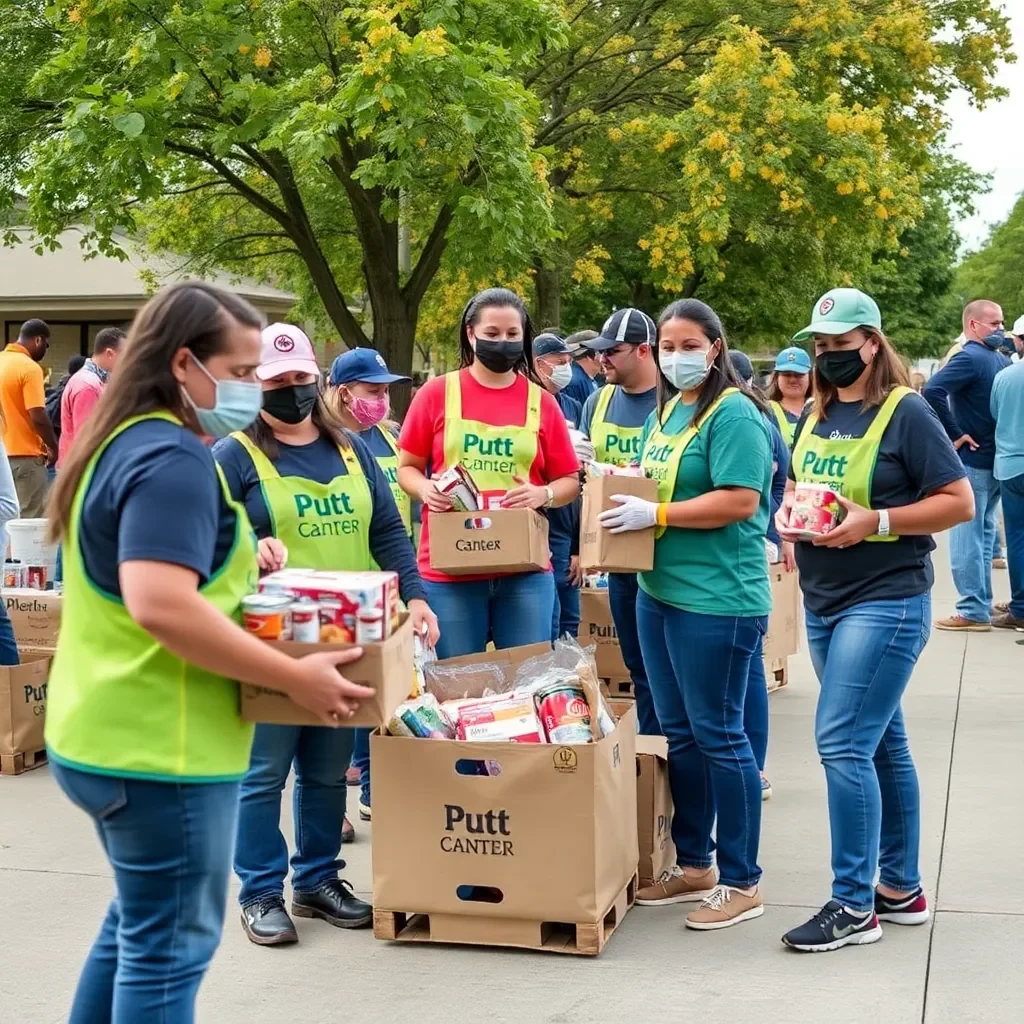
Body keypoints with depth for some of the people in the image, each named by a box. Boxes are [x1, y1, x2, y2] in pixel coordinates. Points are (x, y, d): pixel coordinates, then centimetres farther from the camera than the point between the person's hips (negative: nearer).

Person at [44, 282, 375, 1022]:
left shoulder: (125, 444, 12)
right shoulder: (173, 459, -20)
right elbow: (160, 605, -31)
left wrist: (233, 564, 21)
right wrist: (295, 677, -26)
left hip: (107, 732, 10)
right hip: (157, 744, -10)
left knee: (138, 923, 22)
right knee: (171, 944, 1)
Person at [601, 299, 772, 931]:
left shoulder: (733, 413, -12)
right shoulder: (665, 411, 14)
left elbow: (739, 500, -21)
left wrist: (654, 514, -19)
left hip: (717, 599, -9)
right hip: (660, 590, 9)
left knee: (718, 735, -2)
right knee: (679, 733, 15)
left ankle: (742, 883, 10)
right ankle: (693, 865, 28)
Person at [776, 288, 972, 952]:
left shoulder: (904, 412, -10)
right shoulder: (815, 415, 11)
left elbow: (959, 501, -12)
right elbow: (797, 485, 23)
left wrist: (875, 521, -21)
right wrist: (788, 511, 0)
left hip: (885, 602, -8)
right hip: (823, 603, 8)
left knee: (842, 743, -12)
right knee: (881, 744, 14)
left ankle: (854, 906, -3)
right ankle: (902, 890, 23)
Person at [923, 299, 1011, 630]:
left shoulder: (969, 358, -15)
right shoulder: (1003, 361, 7)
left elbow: (932, 391, -29)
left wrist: (955, 434, -22)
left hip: (970, 460, -7)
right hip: (996, 460, 7)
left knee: (966, 536, -4)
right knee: (983, 534, 15)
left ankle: (974, 611, -3)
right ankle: (981, 605, 21)